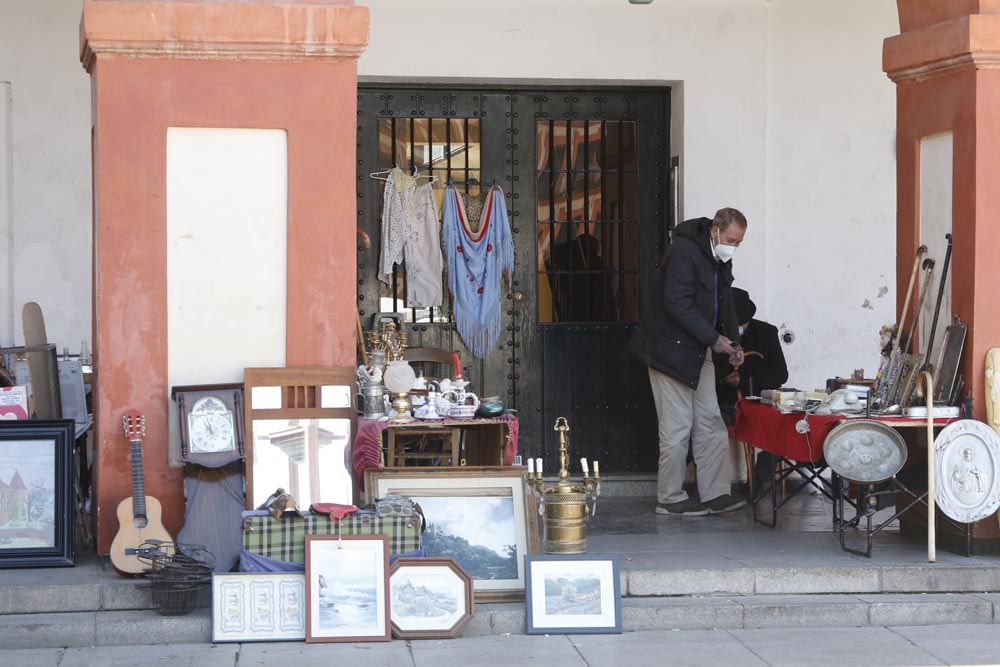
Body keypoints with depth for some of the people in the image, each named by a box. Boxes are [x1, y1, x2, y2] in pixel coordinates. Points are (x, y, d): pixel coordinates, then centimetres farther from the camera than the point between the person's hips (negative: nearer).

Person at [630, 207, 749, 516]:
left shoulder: (721, 261, 11)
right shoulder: (684, 252, -19)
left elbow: (724, 303, 22)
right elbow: (677, 304, -25)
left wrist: (733, 343, 8)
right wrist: (714, 338, -24)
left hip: (699, 352, 9)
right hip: (671, 349, -9)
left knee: (710, 424, 7)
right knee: (677, 427, -5)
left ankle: (714, 494, 11)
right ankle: (670, 499, 3)